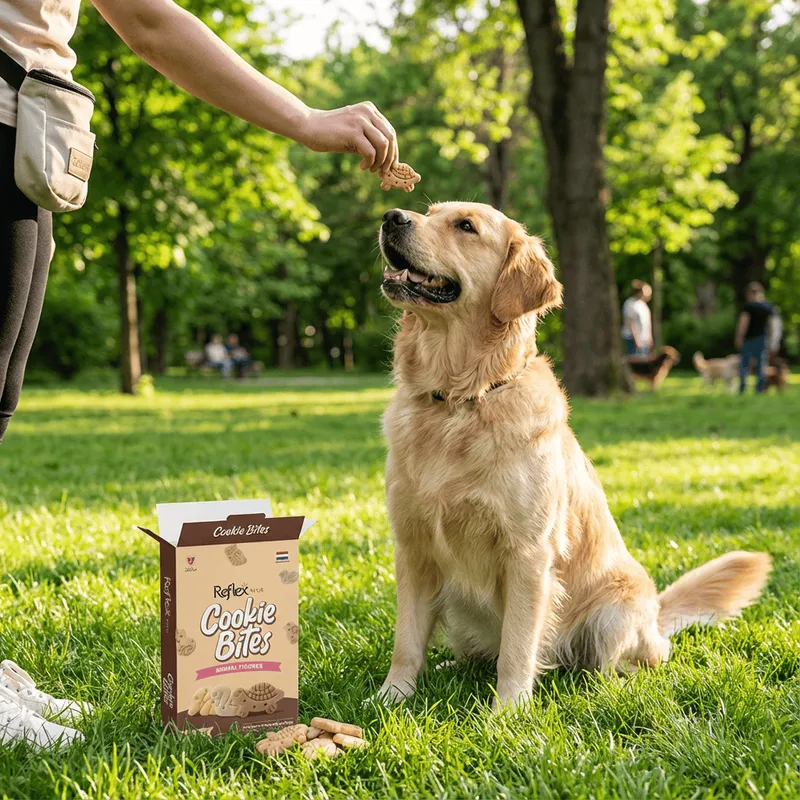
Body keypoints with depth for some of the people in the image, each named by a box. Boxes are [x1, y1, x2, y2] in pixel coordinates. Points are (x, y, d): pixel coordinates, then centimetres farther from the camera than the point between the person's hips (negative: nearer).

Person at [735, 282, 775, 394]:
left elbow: (744, 323, -14)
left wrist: (739, 338, -10)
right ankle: (760, 389, 5)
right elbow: (770, 324, 8)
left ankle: (742, 389, -2)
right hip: (762, 338, 5)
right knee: (761, 364, 7)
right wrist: (770, 340, 14)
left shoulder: (748, 306, -11)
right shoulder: (768, 307, 7)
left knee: (744, 363, 2)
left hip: (748, 338, -5)